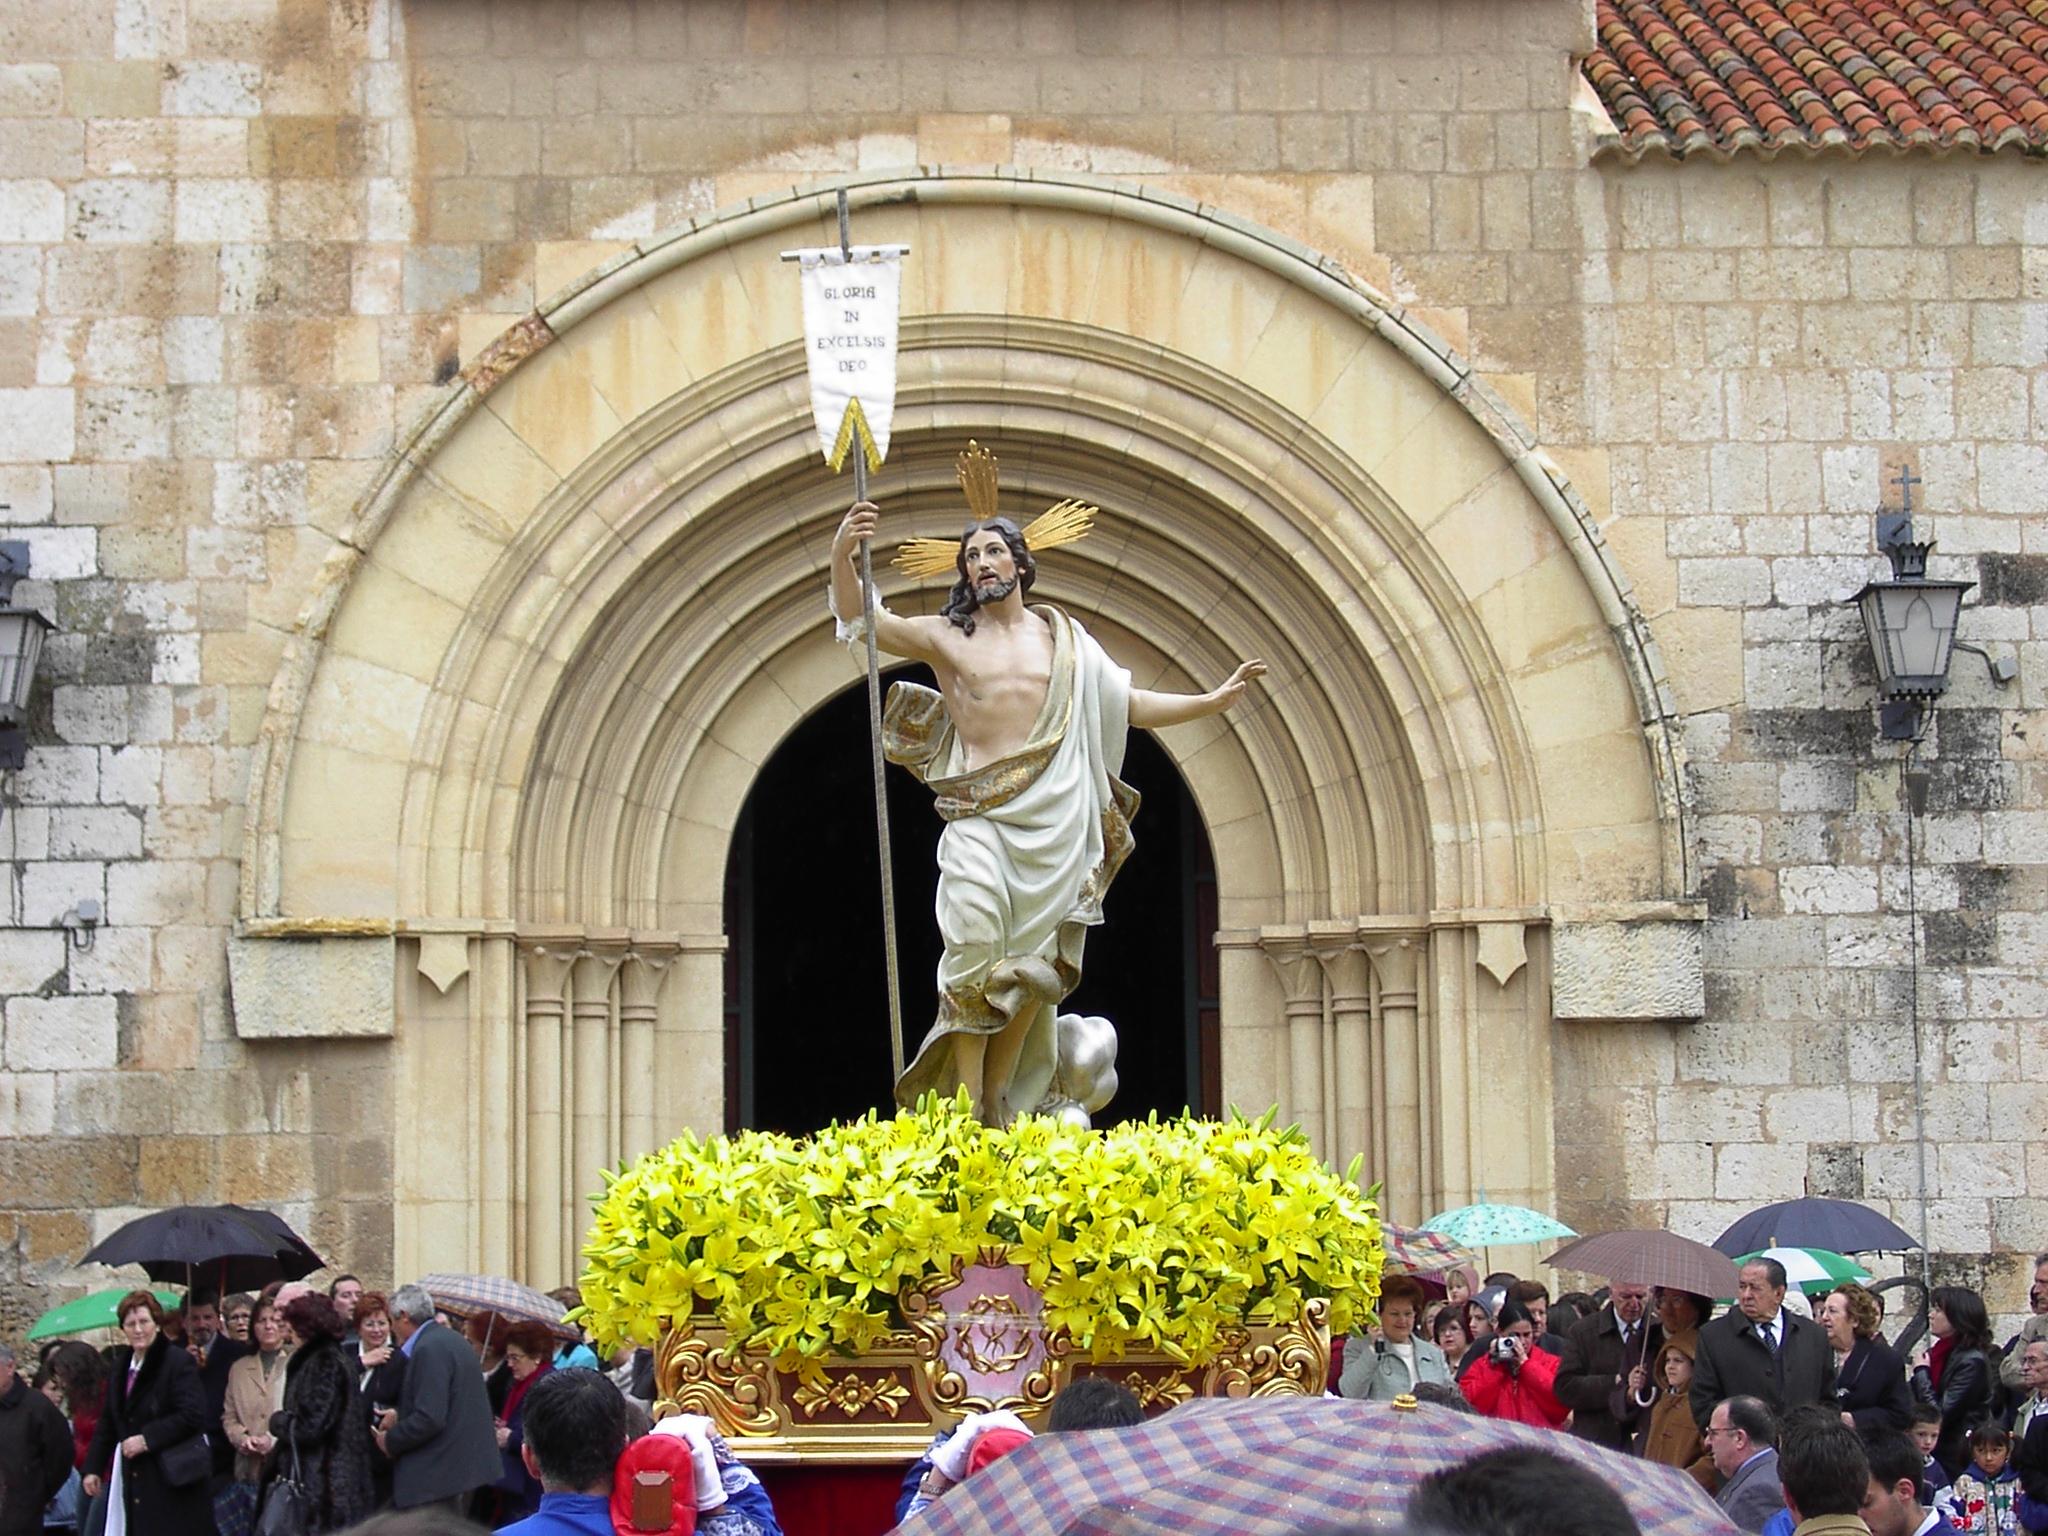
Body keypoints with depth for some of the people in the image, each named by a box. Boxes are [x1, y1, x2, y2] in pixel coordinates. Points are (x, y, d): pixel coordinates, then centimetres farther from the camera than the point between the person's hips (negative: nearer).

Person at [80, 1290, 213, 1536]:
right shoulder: (121, 1366, 15)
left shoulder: (178, 1362, -9)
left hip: (173, 1477, -7)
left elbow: (191, 1416, -16)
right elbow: (108, 1421, 20)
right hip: (136, 1480, 7)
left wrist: (147, 1439, -17)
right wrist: (93, 1468, 13)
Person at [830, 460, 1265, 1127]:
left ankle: (1001, 1103, 8)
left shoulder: (1063, 638, 16)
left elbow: (1131, 705, 21)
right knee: (976, 952, -17)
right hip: (980, 820, -2)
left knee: (1033, 965, 0)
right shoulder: (945, 636, 9)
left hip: (1056, 823, 3)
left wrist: (1212, 701, 13)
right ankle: (967, 1112, -16)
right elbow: (862, 623, -2)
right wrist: (843, 558, -20)